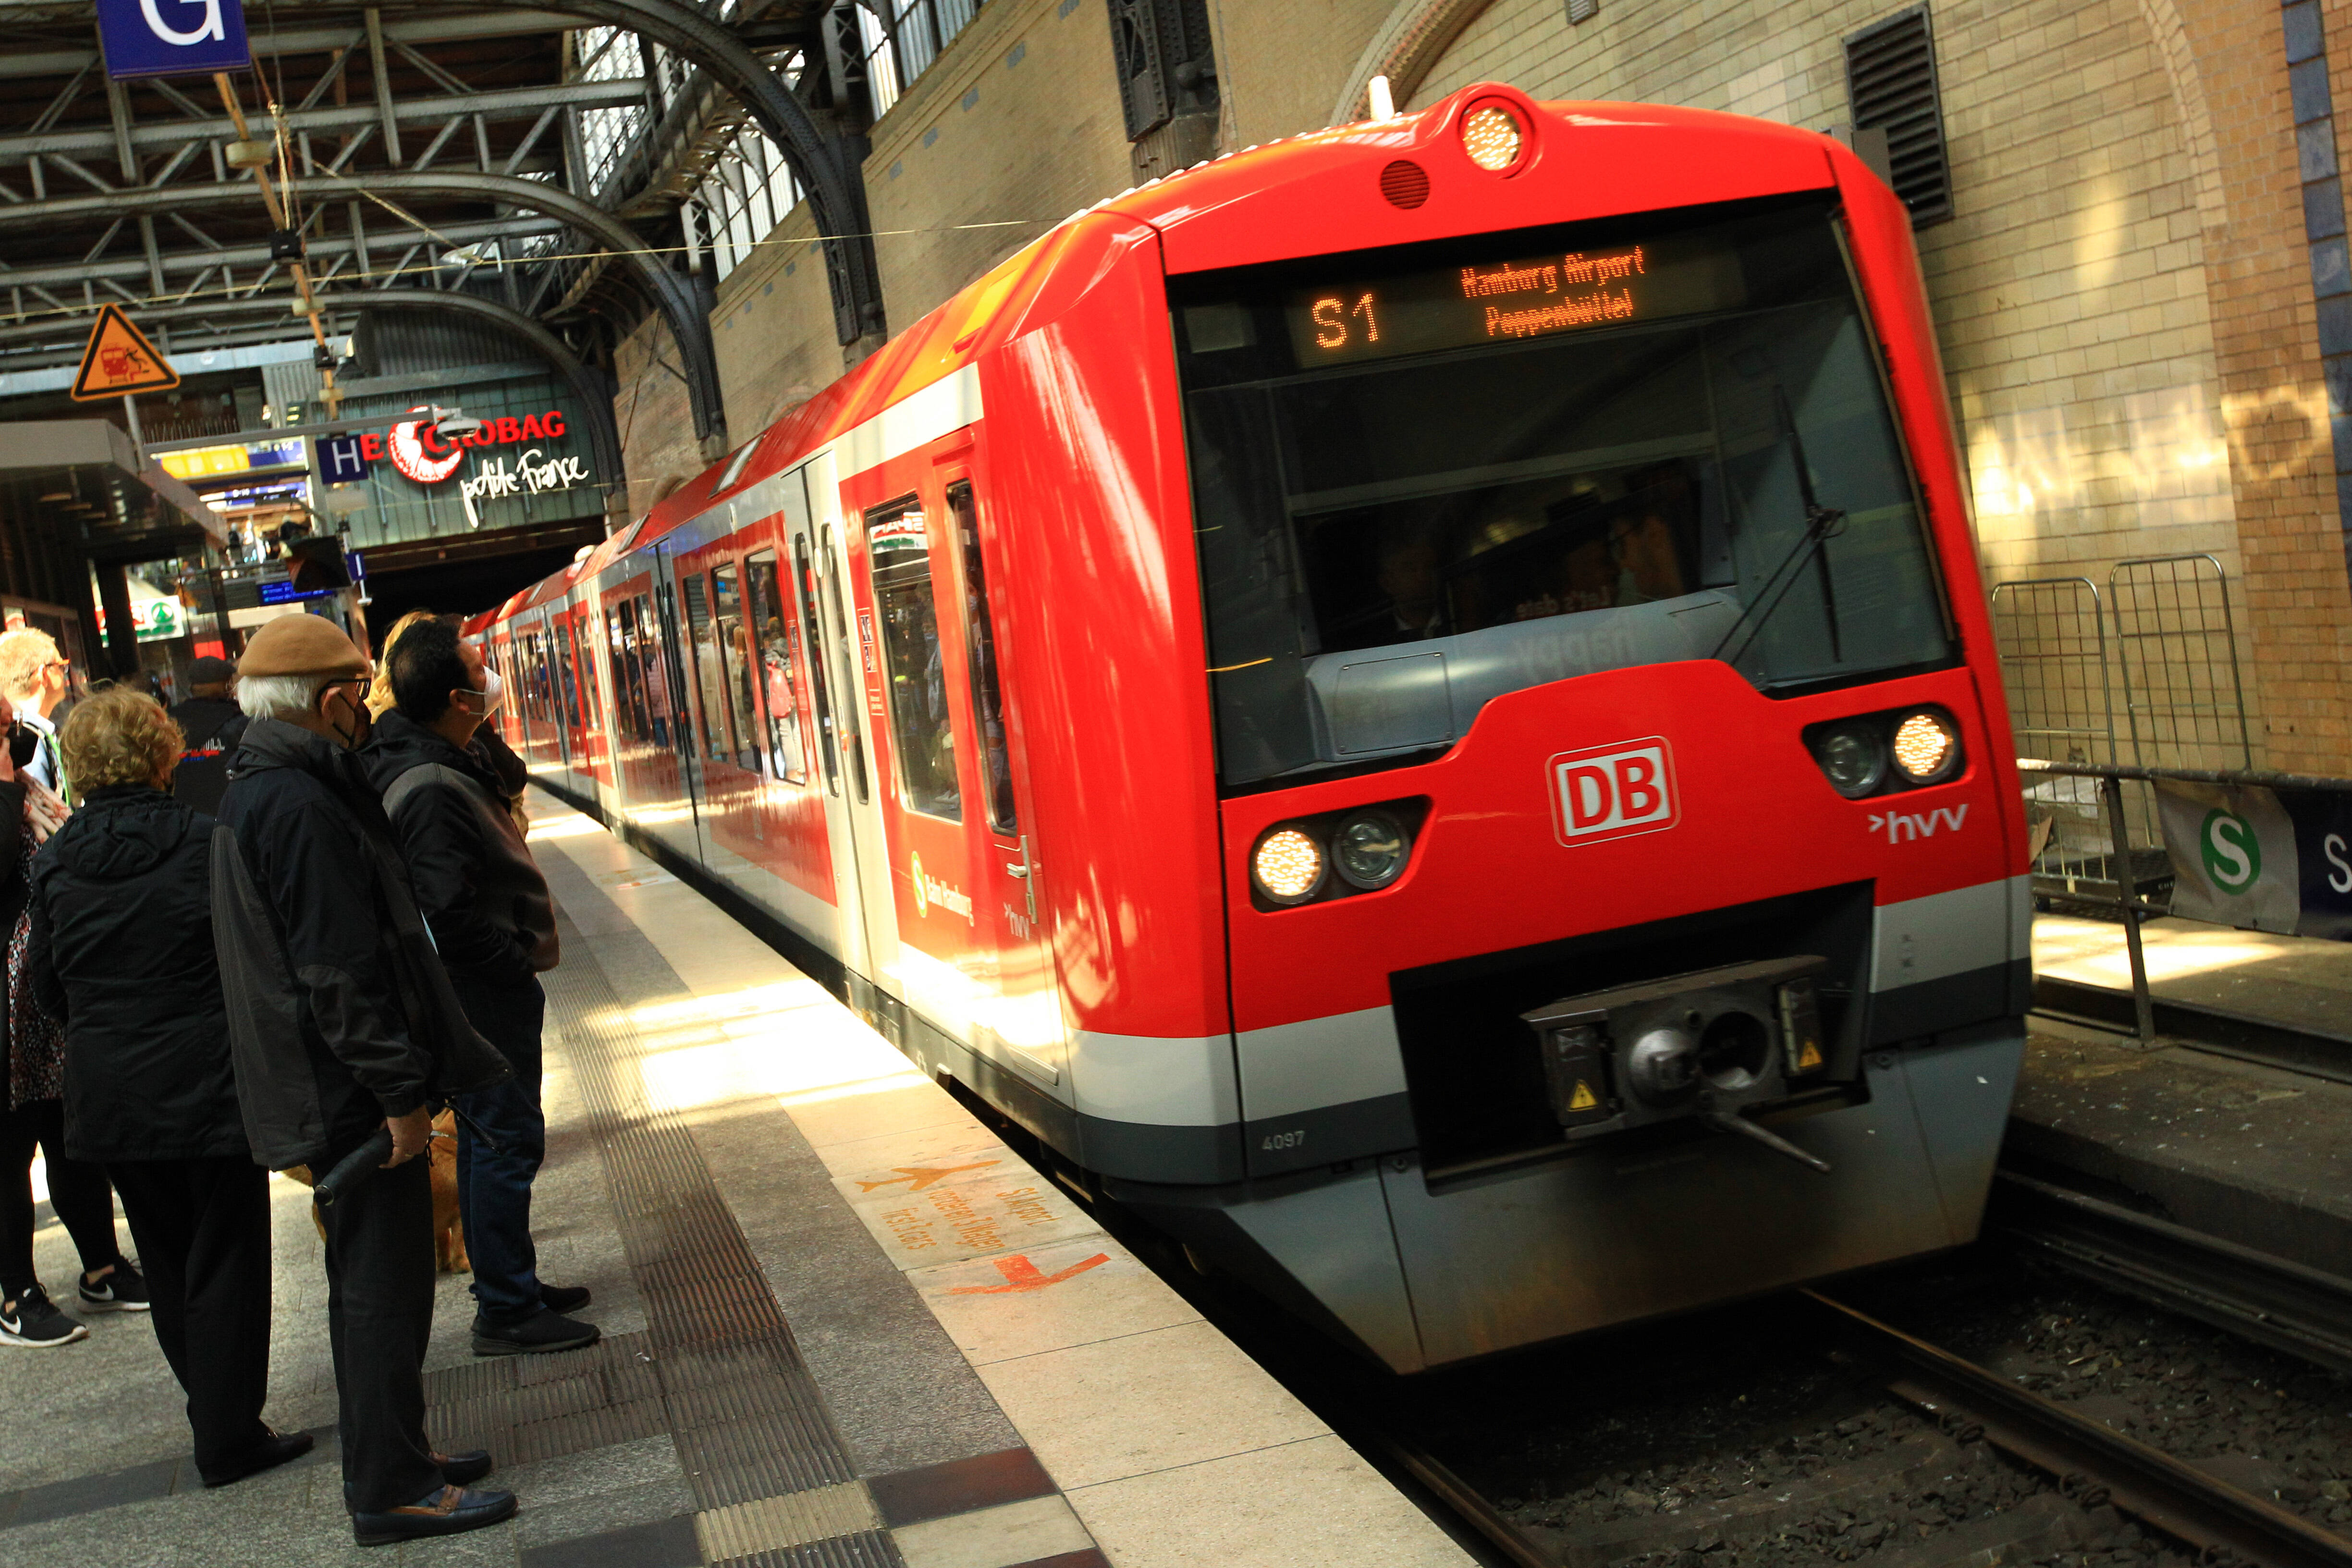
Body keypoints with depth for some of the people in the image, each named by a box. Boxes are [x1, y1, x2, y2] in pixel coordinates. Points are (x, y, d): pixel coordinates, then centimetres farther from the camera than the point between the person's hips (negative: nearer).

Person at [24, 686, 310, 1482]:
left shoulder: (53, 864, -1)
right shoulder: (207, 843, -12)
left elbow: (47, 990, 8)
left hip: (110, 1093, 4)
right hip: (209, 1082, -4)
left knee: (168, 1265, 17)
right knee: (225, 1261, 5)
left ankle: (216, 1420, 27)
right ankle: (229, 1438, 8)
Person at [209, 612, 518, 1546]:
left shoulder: (259, 791, 14)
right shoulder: (300, 805, -20)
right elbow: (341, 970, -24)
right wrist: (401, 1092, -20)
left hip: (325, 1088, 11)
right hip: (351, 1090, -11)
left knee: (370, 1283, 19)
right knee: (385, 1286, -3)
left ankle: (393, 1458, 29)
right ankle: (392, 1491, 5)